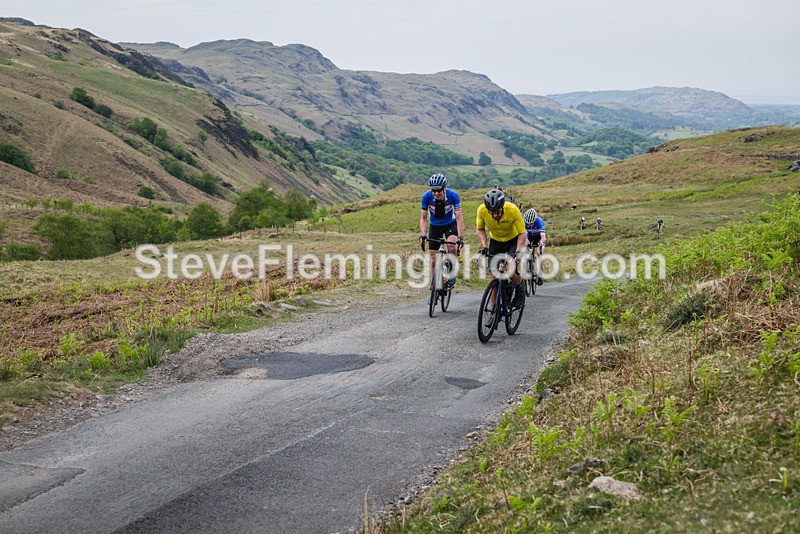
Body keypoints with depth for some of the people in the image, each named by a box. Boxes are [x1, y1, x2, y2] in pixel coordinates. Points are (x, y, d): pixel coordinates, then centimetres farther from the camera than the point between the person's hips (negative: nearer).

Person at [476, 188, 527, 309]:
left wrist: (518, 252, -32)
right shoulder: (482, 210, -26)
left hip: (513, 240, -3)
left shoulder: (512, 209, -32)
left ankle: (519, 288, 8)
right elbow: (479, 229, -6)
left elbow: (522, 233, -22)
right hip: (495, 241, 3)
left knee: (510, 270, -24)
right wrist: (484, 246, -19)